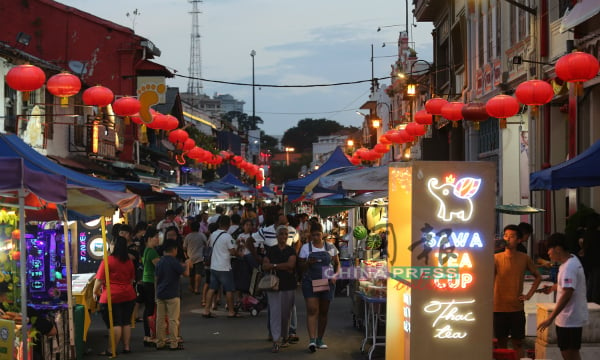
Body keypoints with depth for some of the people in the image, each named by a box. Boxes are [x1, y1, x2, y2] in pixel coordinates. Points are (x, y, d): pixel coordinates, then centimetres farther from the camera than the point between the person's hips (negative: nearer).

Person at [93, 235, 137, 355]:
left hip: (111, 297, -6)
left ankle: (111, 350, -3)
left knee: (115, 323, -6)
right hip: (128, 295, 6)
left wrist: (95, 291, 2)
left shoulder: (108, 261, -12)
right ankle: (127, 347, 17)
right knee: (126, 322, 12)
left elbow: (100, 279, -11)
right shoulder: (129, 261, 8)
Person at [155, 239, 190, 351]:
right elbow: (186, 273, -12)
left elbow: (157, 278, 13)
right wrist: (187, 264, 7)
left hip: (160, 294, 6)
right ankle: (173, 343, 0)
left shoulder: (160, 262, 8)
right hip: (172, 295, -6)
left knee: (160, 319, 8)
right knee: (173, 319, -1)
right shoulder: (174, 262, -13)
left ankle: (160, 343, 12)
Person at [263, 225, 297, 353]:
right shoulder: (271, 250, 8)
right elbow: (264, 266, -2)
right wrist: (283, 267, -10)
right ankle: (276, 341, -10)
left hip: (288, 285, 0)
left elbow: (291, 265, -11)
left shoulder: (291, 251, 5)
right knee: (275, 312, -7)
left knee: (286, 313, 4)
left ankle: (284, 338, 21)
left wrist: (274, 265, -8)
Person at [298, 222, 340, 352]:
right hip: (310, 282, -2)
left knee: (323, 311, 8)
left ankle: (320, 339, 18)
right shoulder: (305, 248, 2)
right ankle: (312, 340, -19)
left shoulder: (330, 248, 6)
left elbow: (337, 264, 12)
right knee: (312, 310, -13)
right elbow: (301, 265, 4)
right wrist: (308, 262, -17)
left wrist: (335, 276, -5)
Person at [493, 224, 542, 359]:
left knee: (518, 343, 5)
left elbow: (537, 276, 14)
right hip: (499, 308, -1)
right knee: (501, 342, 7)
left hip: (517, 308, 1)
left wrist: (529, 294, 5)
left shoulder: (524, 258, 1)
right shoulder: (496, 258, -4)